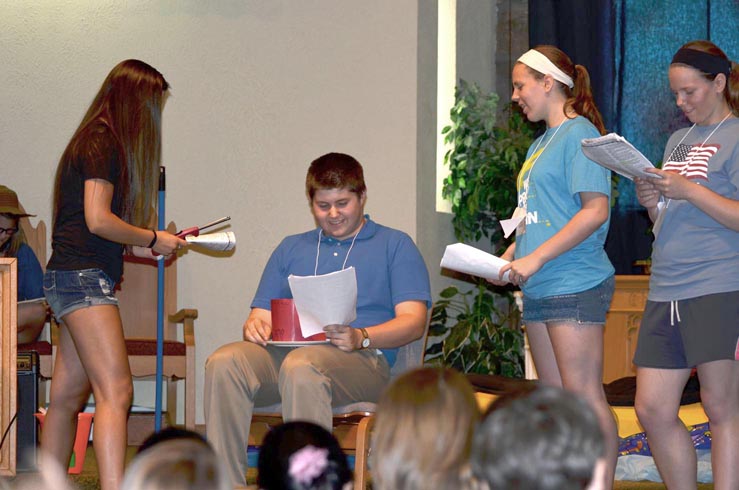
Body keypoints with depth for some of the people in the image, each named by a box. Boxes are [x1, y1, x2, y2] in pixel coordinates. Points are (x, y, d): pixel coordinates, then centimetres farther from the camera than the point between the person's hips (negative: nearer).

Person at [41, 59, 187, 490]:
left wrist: (141, 247, 15)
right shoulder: (102, 144, -10)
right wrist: (152, 239, -5)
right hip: (83, 278, -10)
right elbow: (98, 219, -17)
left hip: (74, 278, 10)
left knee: (68, 396, 12)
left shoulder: (97, 142, 20)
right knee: (116, 392, -19)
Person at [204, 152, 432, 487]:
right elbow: (261, 315, 22)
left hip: (362, 359, -4)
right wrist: (255, 327, -5)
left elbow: (413, 321, 3)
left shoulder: (395, 245, 16)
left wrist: (361, 337, -16)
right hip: (286, 350, 4)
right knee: (223, 362, -28)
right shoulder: (291, 249, 30)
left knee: (301, 365, -39)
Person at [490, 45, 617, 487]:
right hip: (540, 288, 10)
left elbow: (595, 210, -18)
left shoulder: (580, 134, -10)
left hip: (576, 285, -10)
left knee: (584, 398, -10)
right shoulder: (542, 144, 19)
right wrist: (510, 256, 8)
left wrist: (535, 258, -19)